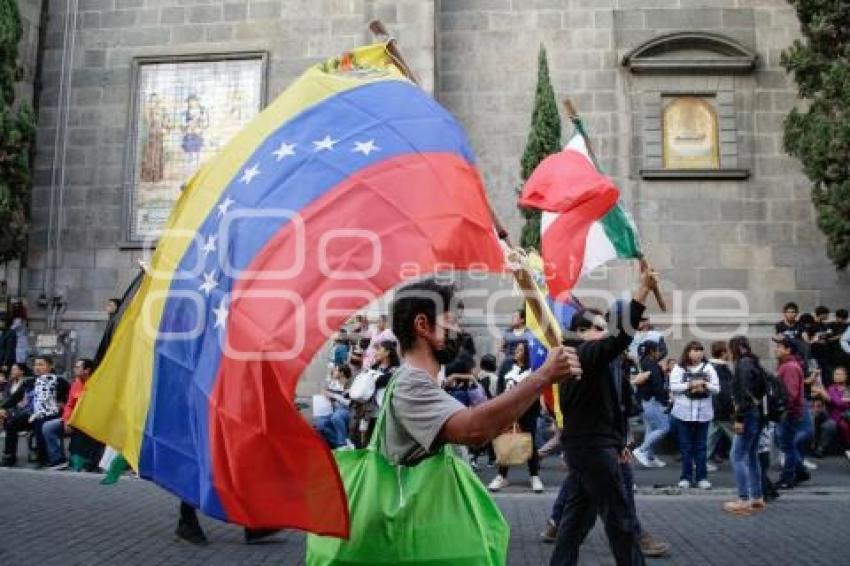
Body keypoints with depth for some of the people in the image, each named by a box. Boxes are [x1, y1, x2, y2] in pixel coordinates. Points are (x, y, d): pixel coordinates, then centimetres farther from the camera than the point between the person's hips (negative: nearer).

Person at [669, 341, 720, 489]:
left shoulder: (708, 368, 8)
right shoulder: (679, 368, 1)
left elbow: (717, 388, 4)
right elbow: (673, 386, -8)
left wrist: (705, 384, -14)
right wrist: (690, 384, -17)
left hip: (703, 412, 2)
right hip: (684, 412, -2)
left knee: (701, 446, 6)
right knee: (686, 446, 4)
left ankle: (702, 477, 14)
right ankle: (686, 477, 11)